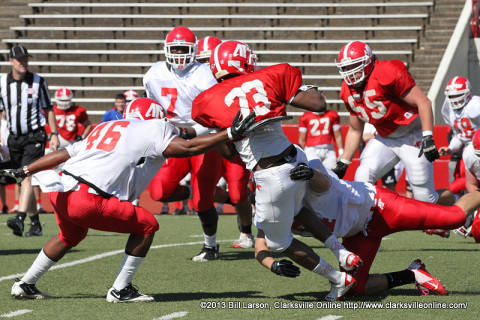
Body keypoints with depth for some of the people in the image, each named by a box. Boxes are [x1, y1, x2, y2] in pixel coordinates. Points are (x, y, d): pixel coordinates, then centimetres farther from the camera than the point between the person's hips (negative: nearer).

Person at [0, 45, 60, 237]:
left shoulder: (38, 82, 0)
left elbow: (48, 109, 7)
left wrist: (54, 134, 1)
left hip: (34, 136, -3)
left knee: (28, 177, -19)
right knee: (24, 181, 7)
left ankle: (20, 219, -32)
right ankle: (35, 225, 14)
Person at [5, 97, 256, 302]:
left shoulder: (105, 128, 26)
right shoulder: (151, 131, 6)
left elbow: (65, 153, 25)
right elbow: (188, 148, -4)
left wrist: (24, 171, 28)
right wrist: (230, 134, 0)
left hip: (59, 191, 8)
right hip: (87, 200, -8)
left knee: (72, 235, 36)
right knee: (147, 225, 6)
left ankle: (25, 285, 39)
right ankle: (120, 290, 7)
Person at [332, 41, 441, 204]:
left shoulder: (388, 73, -23)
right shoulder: (348, 91, 2)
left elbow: (423, 102, -21)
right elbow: (355, 131, 15)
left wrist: (428, 138, -28)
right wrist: (343, 164, 11)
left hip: (412, 136, -7)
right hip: (385, 139, 7)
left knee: (424, 196, -9)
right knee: (361, 181, -9)